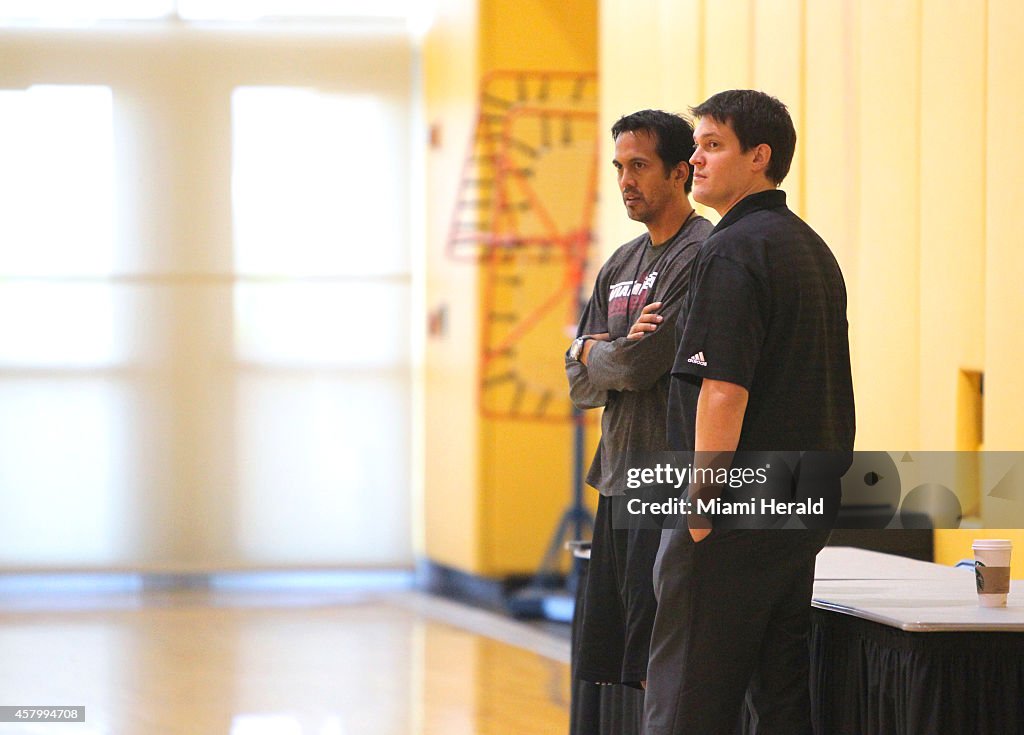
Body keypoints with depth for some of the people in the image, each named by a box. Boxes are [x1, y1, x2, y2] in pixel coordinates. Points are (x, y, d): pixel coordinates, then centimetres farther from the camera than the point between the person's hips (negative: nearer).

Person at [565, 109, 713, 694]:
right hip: (619, 482, 9)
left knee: (657, 671, -9)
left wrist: (593, 353, 5)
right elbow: (581, 385, 14)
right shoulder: (621, 265, 18)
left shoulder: (702, 255, -9)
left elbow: (638, 365, -15)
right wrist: (618, 353, -6)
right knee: (609, 667, 8)